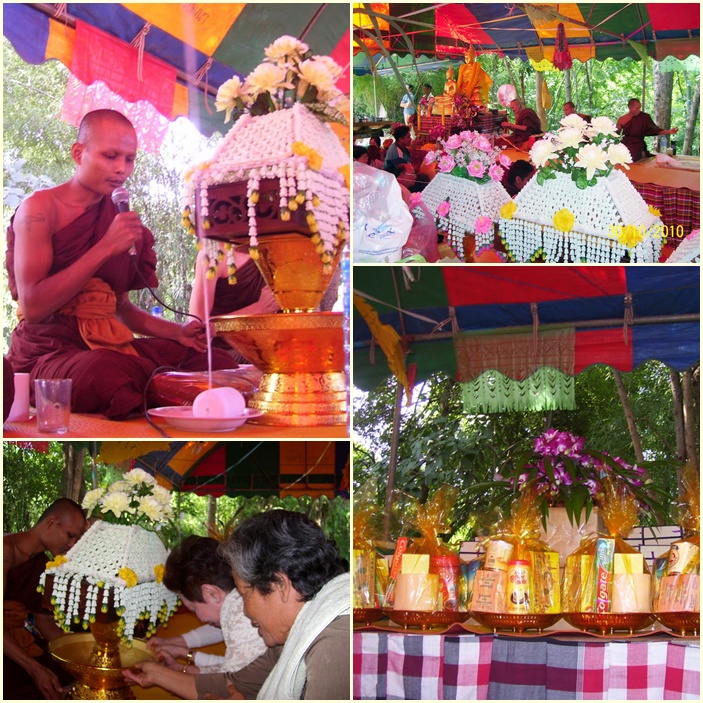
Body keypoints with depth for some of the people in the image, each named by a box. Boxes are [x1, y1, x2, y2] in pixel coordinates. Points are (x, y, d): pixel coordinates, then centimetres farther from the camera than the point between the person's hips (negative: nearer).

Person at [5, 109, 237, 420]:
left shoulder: (119, 219, 17)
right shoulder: (40, 209, -3)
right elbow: (32, 306, -14)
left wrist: (178, 332, 7)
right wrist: (105, 249, -14)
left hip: (108, 345, 7)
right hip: (48, 355, -6)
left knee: (218, 363, -9)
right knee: (108, 372, -40)